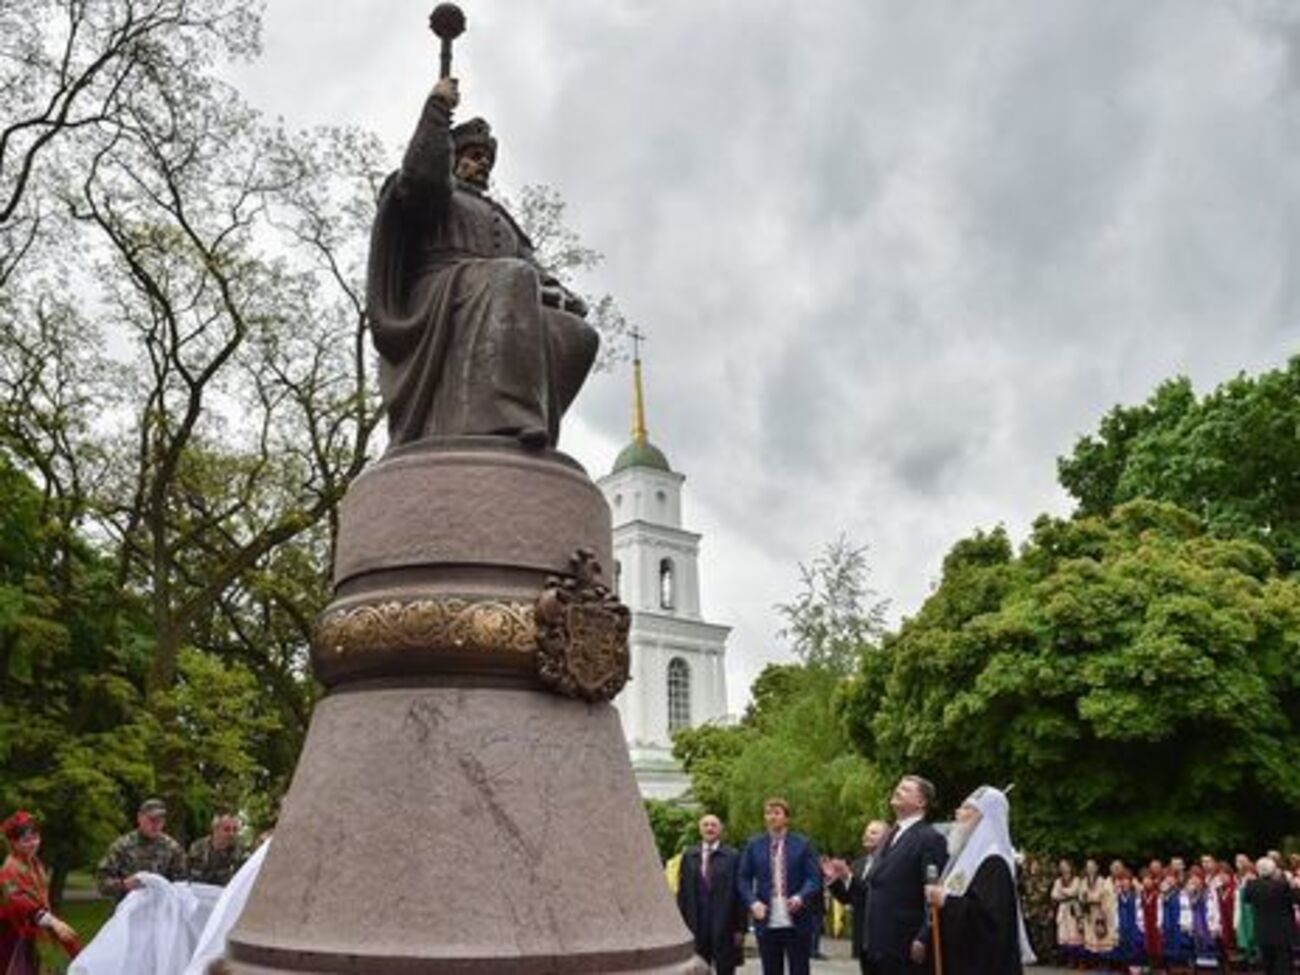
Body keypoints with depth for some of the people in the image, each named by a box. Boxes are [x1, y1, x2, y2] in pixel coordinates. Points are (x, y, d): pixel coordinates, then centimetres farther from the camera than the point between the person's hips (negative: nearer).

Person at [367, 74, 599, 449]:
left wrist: (564, 298, 0)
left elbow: (531, 265, 21)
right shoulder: (439, 194, 23)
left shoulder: (499, 218, 38)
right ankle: (504, 422, -55)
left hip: (499, 305, 6)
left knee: (579, 336, -18)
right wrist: (437, 107, 1)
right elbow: (419, 176, -4)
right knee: (512, 278, -37)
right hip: (443, 299, -6)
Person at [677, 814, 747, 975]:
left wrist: (740, 928, -5)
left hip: (724, 925, -2)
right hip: (696, 926, 2)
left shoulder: (733, 856, -2)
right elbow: (682, 892, 8)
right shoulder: (689, 856, 8)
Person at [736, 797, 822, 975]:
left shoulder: (802, 844, 3)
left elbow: (815, 878, -2)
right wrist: (753, 902, -12)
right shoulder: (753, 845, 7)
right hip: (767, 924, 2)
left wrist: (800, 897, -21)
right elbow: (743, 879, 6)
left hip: (797, 923, -1)